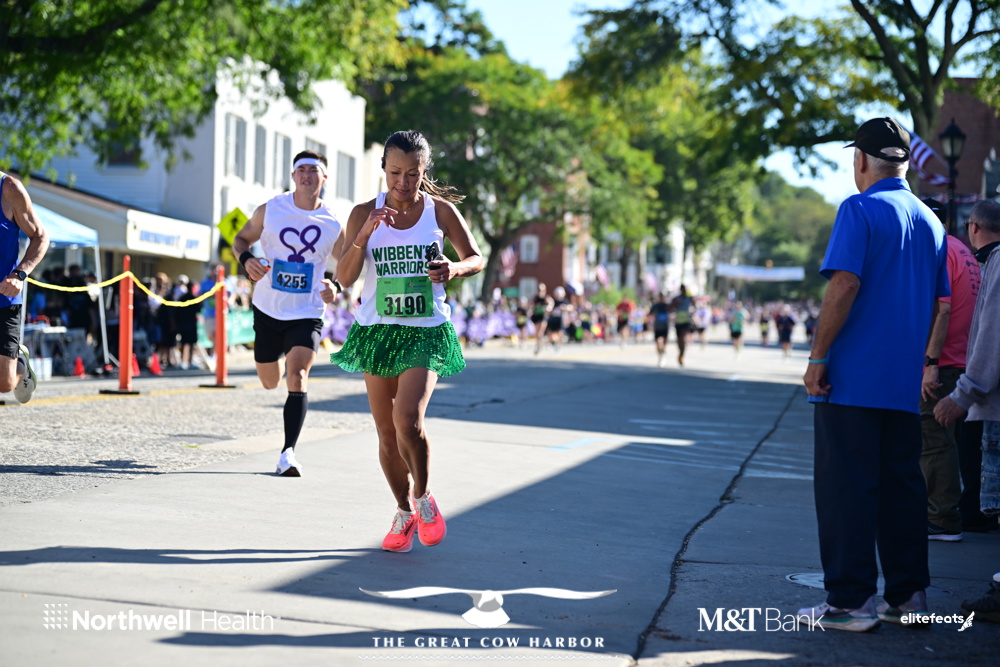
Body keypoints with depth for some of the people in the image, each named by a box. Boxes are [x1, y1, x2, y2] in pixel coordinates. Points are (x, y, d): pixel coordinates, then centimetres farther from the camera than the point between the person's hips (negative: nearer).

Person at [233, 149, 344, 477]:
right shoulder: (270, 210, -4)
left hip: (307, 313, -2)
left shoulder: (333, 225, -5)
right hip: (268, 309, 2)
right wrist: (246, 259, -15)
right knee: (270, 382, 14)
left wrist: (336, 289, -14)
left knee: (297, 375, -21)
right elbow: (241, 238, 8)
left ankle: (288, 452, -21)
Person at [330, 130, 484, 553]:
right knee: (386, 432, 6)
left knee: (408, 420, -20)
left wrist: (455, 269, -13)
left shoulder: (441, 211, 0)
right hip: (377, 330, 2)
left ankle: (424, 498, 7)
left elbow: (476, 258, 10)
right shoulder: (365, 213, 0)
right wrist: (363, 236, -19)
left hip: (426, 332, -2)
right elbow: (344, 278, -4)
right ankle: (404, 512, 28)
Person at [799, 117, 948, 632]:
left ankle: (851, 602, -3)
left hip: (853, 378, -7)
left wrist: (818, 357, -13)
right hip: (905, 383, 7)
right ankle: (908, 596, 15)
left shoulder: (860, 209, -7)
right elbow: (939, 304, 17)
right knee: (901, 487, 12)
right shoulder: (930, 222, 14)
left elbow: (844, 285, -17)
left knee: (846, 488, -3)